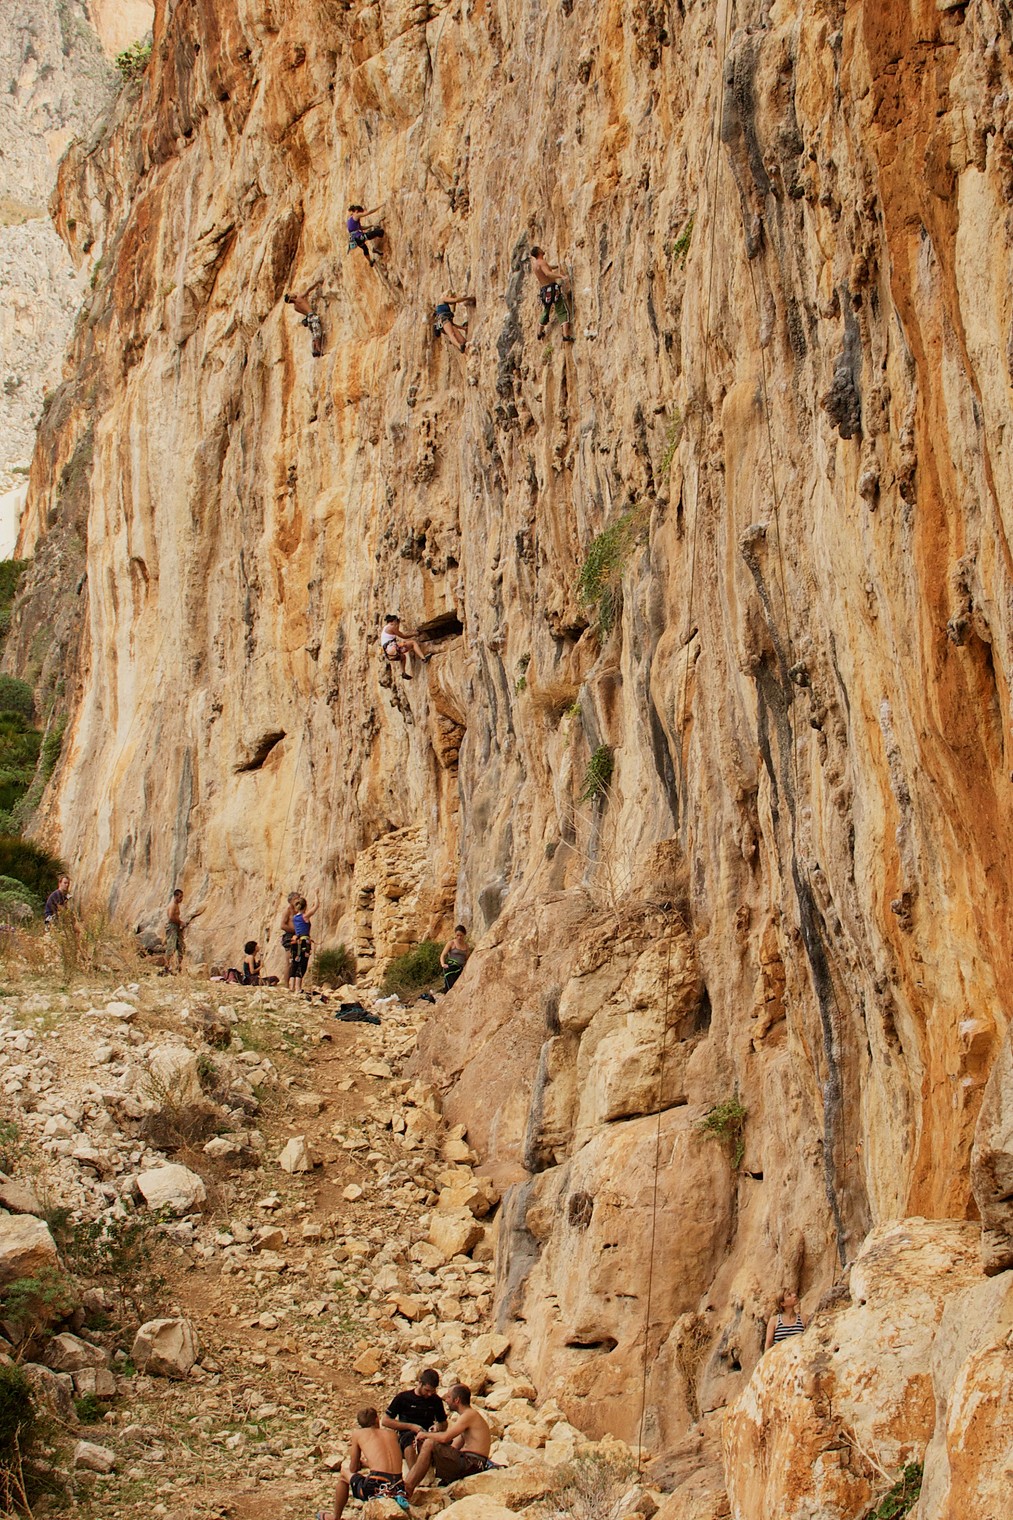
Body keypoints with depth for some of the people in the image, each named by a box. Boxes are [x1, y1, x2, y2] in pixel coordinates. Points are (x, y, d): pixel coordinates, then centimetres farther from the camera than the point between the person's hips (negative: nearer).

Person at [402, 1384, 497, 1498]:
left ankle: (408, 1489, -15)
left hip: (471, 1464, -10)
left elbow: (445, 1437, -21)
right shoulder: (467, 1416, 23)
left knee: (429, 1444, -17)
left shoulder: (470, 1415, -10)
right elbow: (454, 1447, 19)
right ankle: (403, 1485, -1)